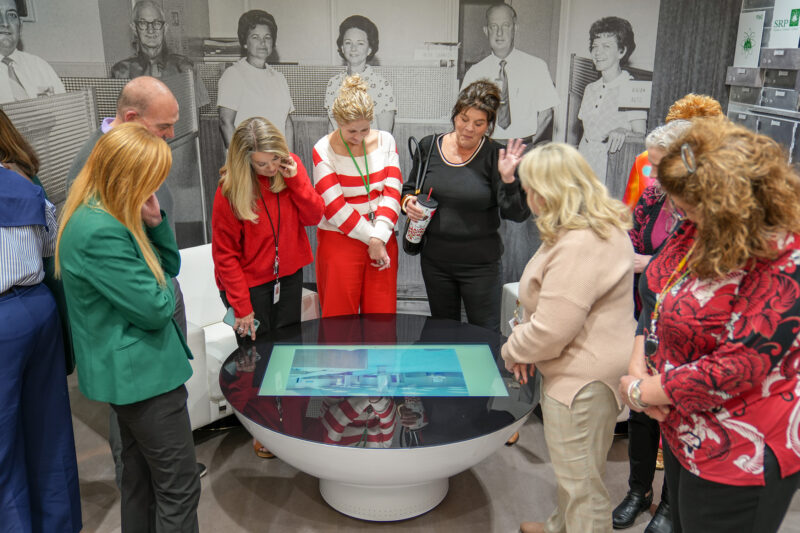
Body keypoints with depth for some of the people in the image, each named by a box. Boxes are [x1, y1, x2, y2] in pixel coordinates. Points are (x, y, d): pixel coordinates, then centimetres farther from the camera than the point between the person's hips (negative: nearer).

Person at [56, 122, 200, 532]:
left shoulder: (106, 217, 6)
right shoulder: (100, 233, -25)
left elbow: (170, 267, 12)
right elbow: (157, 309, -22)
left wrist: (155, 222, -5)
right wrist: (161, 286, -1)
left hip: (130, 372, 10)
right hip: (143, 373, -10)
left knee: (140, 479, 22)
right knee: (180, 487, 1)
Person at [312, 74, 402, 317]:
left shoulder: (385, 140, 3)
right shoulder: (323, 150, -7)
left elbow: (392, 192, -3)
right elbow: (335, 207, -12)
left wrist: (379, 237, -15)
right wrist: (371, 239, -13)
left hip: (383, 240, 3)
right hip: (339, 241, -3)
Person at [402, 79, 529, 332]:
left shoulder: (495, 156, -11)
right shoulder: (429, 146, -1)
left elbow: (517, 214, -14)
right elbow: (410, 187, 13)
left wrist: (508, 178, -29)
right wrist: (408, 201, -9)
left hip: (481, 264, -3)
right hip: (435, 259, 3)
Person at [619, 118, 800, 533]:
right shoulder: (702, 234, -2)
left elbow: (738, 367, -28)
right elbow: (662, 304, 9)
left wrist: (641, 391, -19)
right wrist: (640, 357, -8)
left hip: (737, 456, -8)